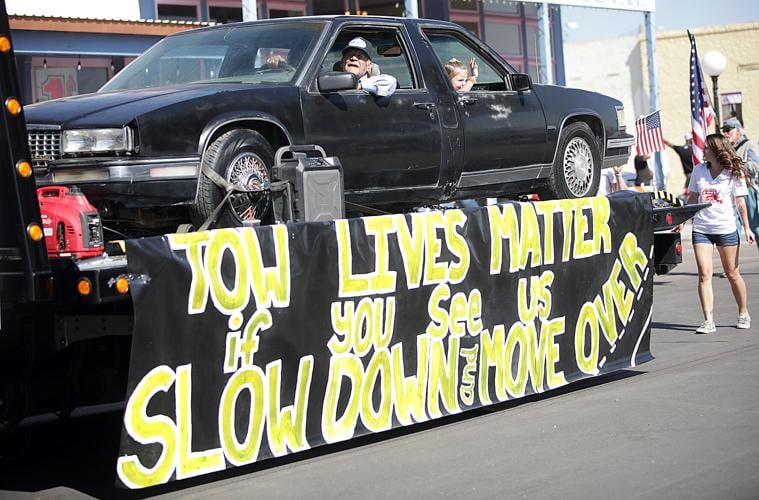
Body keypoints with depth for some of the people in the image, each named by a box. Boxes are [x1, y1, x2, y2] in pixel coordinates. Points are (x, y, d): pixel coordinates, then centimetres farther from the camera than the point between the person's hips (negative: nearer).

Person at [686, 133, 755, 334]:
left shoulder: (734, 173, -4)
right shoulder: (698, 170, 5)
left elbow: (740, 201, -1)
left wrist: (746, 227, -4)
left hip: (726, 228, -2)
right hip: (701, 228, 2)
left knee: (732, 274, 9)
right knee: (704, 274, -8)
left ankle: (744, 314, 27)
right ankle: (708, 321, -9)